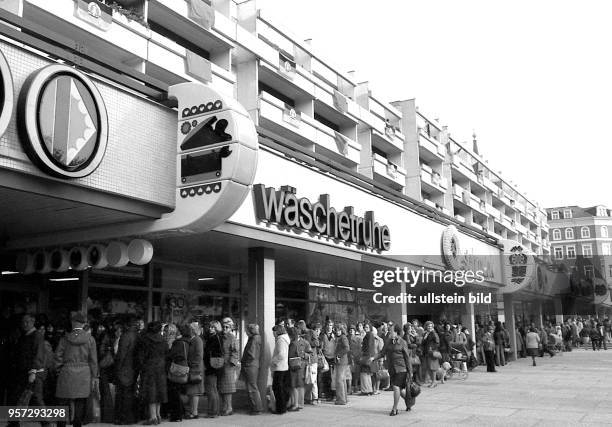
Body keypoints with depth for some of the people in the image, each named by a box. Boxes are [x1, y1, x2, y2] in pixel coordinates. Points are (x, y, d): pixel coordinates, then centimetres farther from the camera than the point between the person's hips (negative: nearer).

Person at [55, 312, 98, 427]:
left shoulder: (65, 338, -1)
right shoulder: (90, 339, -1)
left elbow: (58, 357, 0)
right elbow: (93, 360, 0)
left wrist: (59, 369, 12)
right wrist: (94, 377, 4)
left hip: (66, 374, 0)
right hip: (84, 376, 0)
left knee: (64, 404, 7)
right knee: (80, 405, 7)